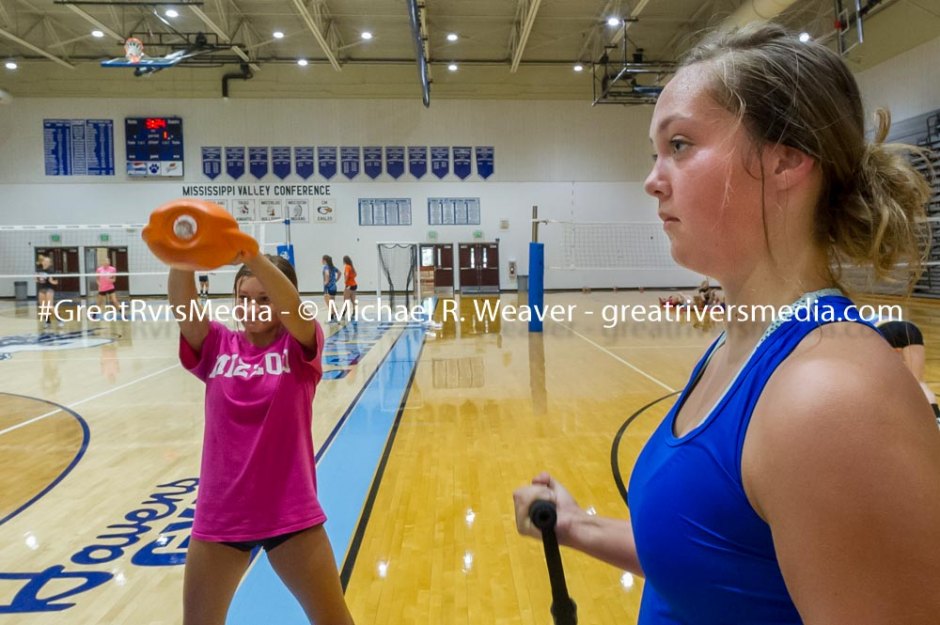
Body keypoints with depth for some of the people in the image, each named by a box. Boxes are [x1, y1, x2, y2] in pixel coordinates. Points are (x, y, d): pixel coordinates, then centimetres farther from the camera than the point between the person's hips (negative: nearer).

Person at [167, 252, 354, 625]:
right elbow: (182, 305, -17)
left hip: (290, 512, -2)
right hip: (220, 515, 3)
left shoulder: (298, 348, -5)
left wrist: (252, 256, -43)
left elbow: (292, 306, -26)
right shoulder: (218, 347, 1)